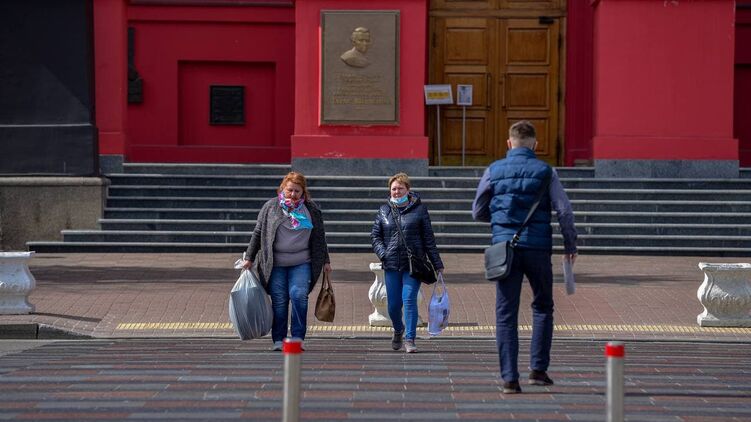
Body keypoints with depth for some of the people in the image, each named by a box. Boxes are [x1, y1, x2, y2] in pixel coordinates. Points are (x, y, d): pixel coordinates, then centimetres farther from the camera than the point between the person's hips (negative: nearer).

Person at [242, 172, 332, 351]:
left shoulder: (311, 209, 8)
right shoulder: (271, 207, 5)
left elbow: (319, 237, 15)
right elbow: (258, 233, 9)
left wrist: (325, 261, 15)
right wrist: (249, 258, 6)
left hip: (301, 264, 0)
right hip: (275, 264, 0)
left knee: (299, 296, -14)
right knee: (279, 300, -2)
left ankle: (298, 338, -7)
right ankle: (278, 340, 6)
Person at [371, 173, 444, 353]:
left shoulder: (419, 209, 3)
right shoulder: (384, 210, 9)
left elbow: (429, 238, 4)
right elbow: (375, 236, 12)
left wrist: (437, 264, 3)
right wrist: (383, 254, -5)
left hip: (413, 264, -2)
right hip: (392, 264, 2)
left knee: (409, 299, -13)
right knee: (393, 304, 5)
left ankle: (410, 339, -8)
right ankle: (398, 330, 35)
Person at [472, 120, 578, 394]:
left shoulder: (493, 171, 4)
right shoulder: (545, 172, 0)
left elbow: (478, 213, 10)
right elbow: (564, 211, -4)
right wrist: (570, 244, 8)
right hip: (538, 248, -1)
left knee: (506, 314, 3)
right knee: (542, 307, 17)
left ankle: (509, 378, -2)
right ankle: (538, 369, 10)